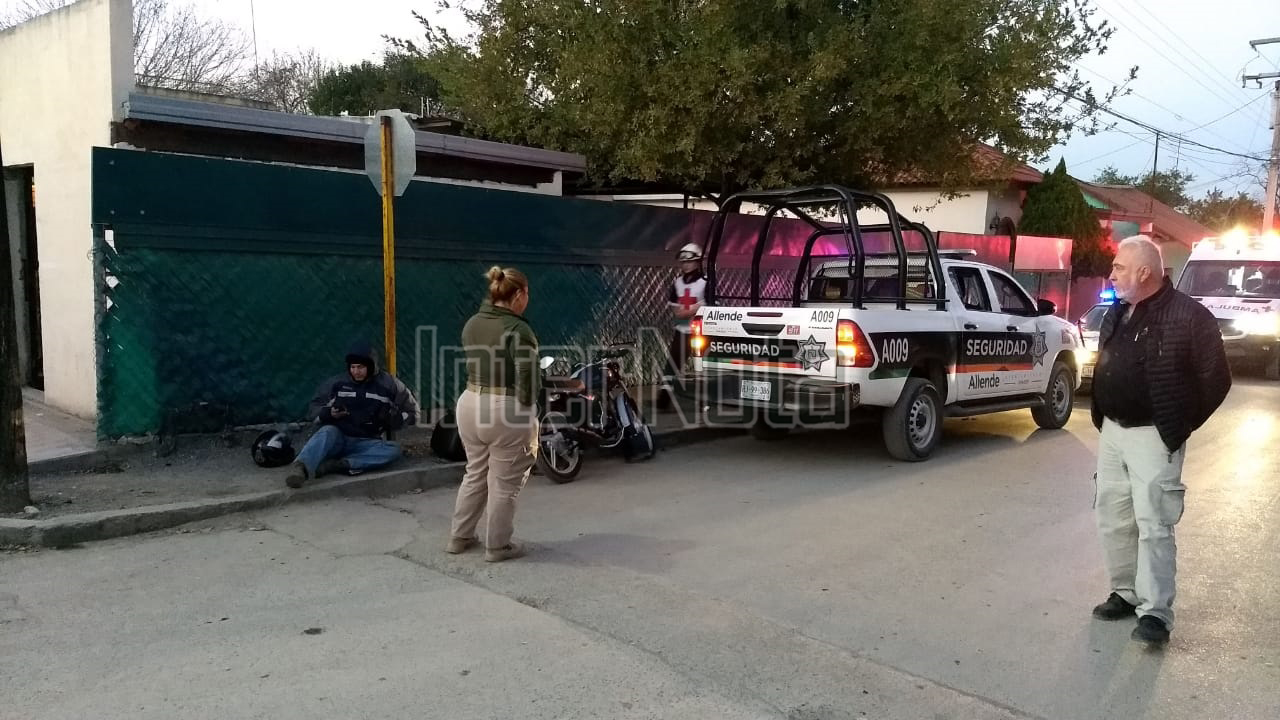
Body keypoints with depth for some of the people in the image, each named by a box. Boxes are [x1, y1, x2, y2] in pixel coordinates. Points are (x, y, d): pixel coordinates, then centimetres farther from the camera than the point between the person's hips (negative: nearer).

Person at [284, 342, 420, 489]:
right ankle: (300, 467, -61)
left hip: (367, 443, 0)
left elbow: (412, 412, 9)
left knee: (393, 450, -30)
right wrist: (328, 413, -10)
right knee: (328, 432, -34)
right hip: (337, 438, 0)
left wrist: (392, 418, -11)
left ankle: (334, 464, -42)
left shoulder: (389, 385, 4)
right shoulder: (337, 383, 6)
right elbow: (315, 407, 13)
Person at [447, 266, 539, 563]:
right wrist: (529, 415, -7)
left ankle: (459, 537, 30)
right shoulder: (518, 331, -16)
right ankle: (497, 546, 18)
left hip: (470, 403, 8)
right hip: (507, 410, -7)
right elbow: (527, 381, -17)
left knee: (475, 473, 22)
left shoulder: (471, 324, 7)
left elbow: (470, 365, 8)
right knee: (505, 483, 7)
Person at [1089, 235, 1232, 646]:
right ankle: (1126, 593, 25)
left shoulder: (1188, 316, -13)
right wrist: (1102, 418, 12)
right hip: (1112, 432, 8)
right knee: (1112, 517, 12)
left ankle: (1155, 613, -2)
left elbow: (1216, 379, -10)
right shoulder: (1117, 314, 11)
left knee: (1153, 524, -7)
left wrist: (1180, 426, -7)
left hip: (1153, 437, -8)